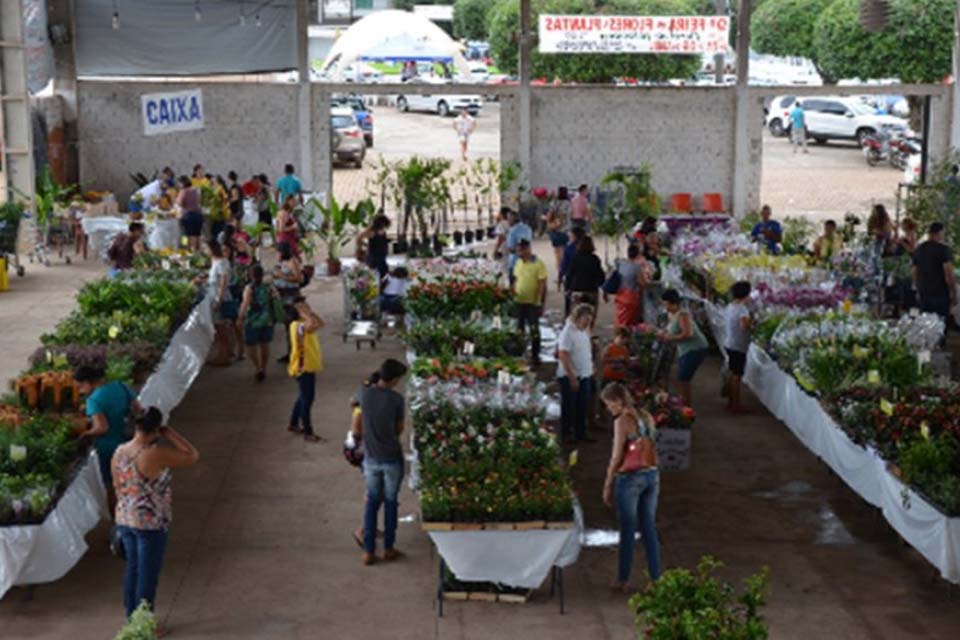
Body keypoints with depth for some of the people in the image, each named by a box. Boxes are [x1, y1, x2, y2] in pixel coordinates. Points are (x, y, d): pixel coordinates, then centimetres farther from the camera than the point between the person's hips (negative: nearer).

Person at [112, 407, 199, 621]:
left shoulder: (119, 452, -1)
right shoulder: (157, 455, -23)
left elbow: (118, 487, 9)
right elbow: (193, 456, -15)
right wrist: (171, 435, -8)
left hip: (125, 519, 7)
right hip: (150, 523, -7)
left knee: (132, 568, 20)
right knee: (148, 574, 6)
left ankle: (131, 617, 30)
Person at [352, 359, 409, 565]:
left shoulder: (364, 393, -6)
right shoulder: (396, 399, -17)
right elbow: (399, 430, -4)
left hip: (371, 458, 3)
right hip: (392, 458, -3)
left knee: (372, 501, 15)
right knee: (391, 501, 14)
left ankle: (369, 551, 13)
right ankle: (389, 548, 23)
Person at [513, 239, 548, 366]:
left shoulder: (538, 264, -12)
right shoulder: (518, 263, 7)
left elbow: (542, 285, -12)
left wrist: (540, 303, -14)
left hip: (533, 303, -6)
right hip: (519, 301, 6)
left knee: (534, 330, 2)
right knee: (519, 328, 13)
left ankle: (535, 355, 11)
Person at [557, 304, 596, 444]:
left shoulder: (584, 331, 8)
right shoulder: (568, 332, -19)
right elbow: (563, 355, -22)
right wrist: (572, 377, -23)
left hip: (585, 375, 8)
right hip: (569, 376, -8)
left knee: (583, 406, 14)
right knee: (569, 406, 4)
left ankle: (580, 433, 25)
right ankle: (566, 434, 15)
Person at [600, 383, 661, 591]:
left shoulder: (622, 421, -14)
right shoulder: (646, 417, 6)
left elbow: (617, 457, -14)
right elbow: (650, 447, 10)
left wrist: (608, 485, -6)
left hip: (630, 478, -6)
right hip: (652, 475, 6)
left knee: (628, 530, 5)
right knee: (649, 528, 12)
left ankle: (623, 580, 16)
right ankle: (655, 578, 15)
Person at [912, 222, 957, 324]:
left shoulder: (918, 250, 8)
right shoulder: (943, 249, -11)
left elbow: (915, 274, 13)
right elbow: (949, 274, -15)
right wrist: (954, 293, -6)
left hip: (924, 295, 6)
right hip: (941, 294, -6)